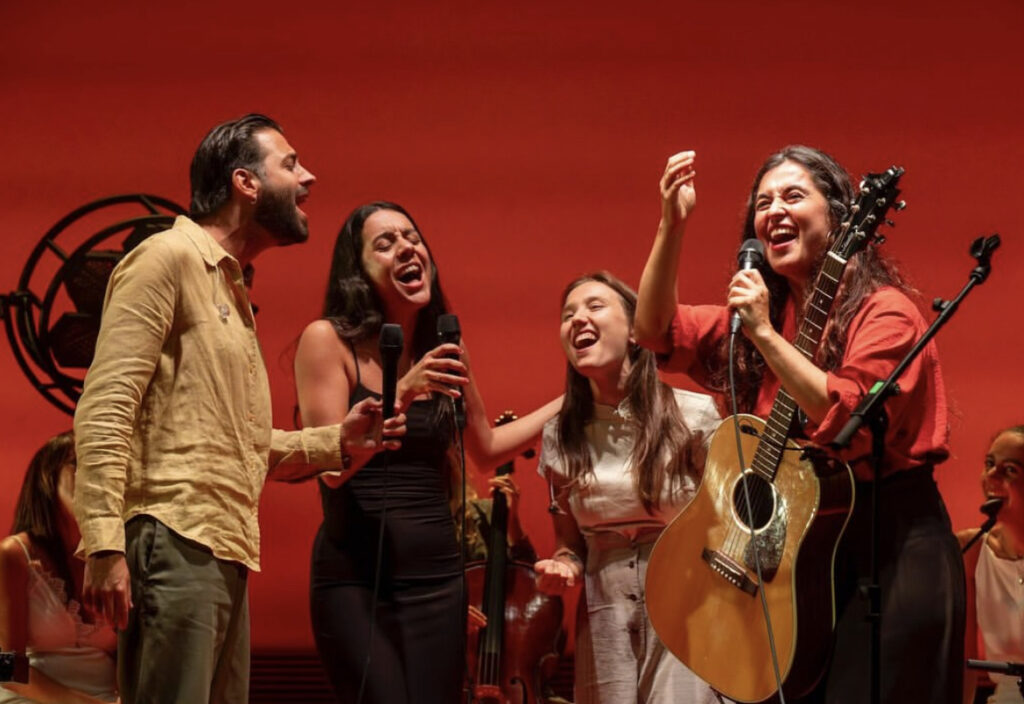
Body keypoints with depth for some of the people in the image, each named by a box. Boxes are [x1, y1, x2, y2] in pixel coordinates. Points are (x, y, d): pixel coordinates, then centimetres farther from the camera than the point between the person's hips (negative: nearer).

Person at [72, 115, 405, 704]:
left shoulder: (233, 291, 25)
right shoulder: (169, 257, -2)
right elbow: (105, 410, -12)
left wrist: (337, 441, 12)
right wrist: (104, 545, -22)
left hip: (226, 556, 9)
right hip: (175, 545, -9)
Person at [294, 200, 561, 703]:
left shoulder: (443, 349, 10)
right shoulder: (327, 340, -5)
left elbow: (486, 450, 23)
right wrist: (401, 393, -23)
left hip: (438, 575, 5)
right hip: (355, 576, -5)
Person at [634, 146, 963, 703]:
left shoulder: (883, 312, -13)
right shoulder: (762, 309, 9)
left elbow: (850, 422, -27)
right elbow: (655, 330, 4)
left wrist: (766, 334, -26)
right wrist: (672, 224, -7)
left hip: (890, 551, -7)